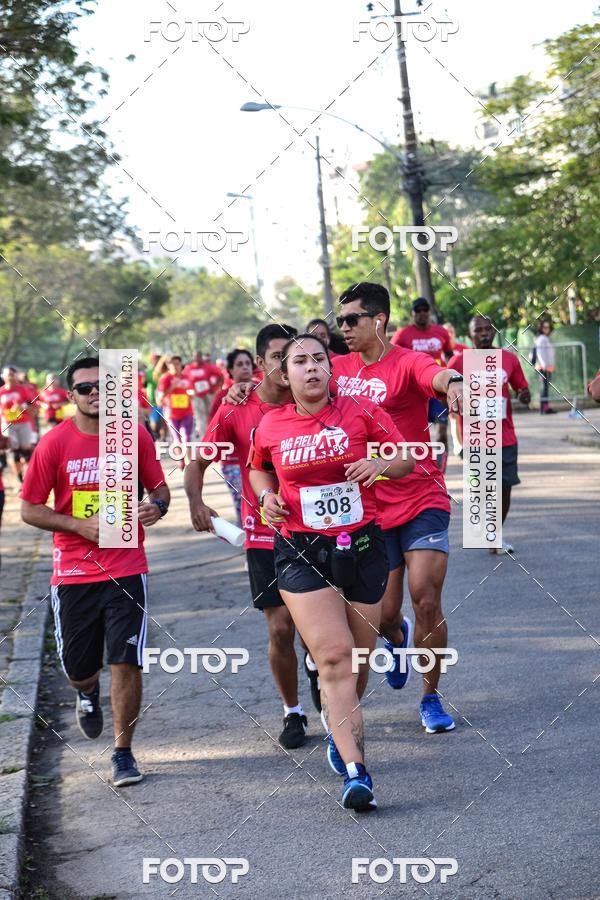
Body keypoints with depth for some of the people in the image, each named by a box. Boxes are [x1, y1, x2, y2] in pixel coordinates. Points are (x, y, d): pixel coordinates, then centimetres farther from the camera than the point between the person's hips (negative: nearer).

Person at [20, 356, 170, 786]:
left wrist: (157, 506, -12)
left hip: (127, 569, 0)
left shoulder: (135, 435, 0)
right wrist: (82, 526, -14)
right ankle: (89, 693, 48)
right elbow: (30, 509, -2)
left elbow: (159, 486, 12)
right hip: (73, 571, 0)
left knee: (126, 663, -7)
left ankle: (124, 753, 8)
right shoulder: (54, 443, -6)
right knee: (78, 668, 10)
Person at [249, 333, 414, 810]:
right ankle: (355, 771, -19)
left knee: (358, 662, 10)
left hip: (362, 544, 1)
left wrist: (380, 463, -16)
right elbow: (259, 468, 23)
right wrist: (267, 495, 3)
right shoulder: (271, 427, 2)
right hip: (301, 552, -1)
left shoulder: (361, 413, -2)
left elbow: (406, 459, 5)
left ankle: (342, 733, 40)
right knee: (334, 656, -15)